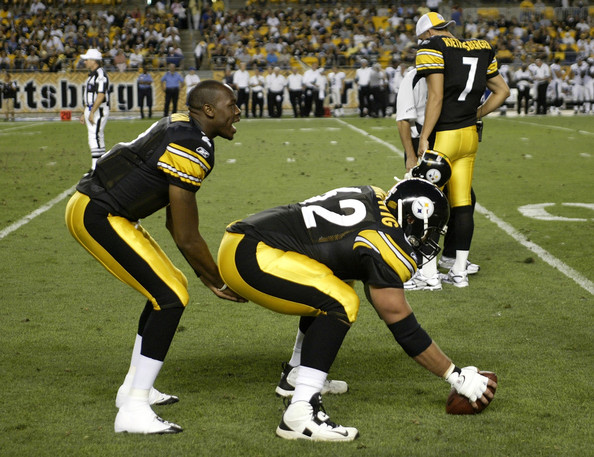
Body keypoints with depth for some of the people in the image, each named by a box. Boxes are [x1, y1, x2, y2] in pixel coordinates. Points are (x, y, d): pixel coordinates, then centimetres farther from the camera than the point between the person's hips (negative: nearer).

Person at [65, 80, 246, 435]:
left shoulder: (182, 131, 14)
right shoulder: (192, 150, -18)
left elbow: (175, 224, 17)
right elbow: (187, 238, -14)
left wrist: (207, 276, 18)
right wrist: (221, 282, 0)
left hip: (96, 210, 10)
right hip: (97, 217, -10)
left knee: (170, 288, 17)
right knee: (171, 298, -10)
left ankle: (134, 388, 26)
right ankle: (134, 410, -8)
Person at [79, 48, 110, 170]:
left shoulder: (101, 74, -14)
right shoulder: (92, 75, 18)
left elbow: (101, 95, -22)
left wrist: (92, 112, -25)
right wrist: (84, 113, 22)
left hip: (99, 110, -10)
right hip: (91, 110, 10)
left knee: (94, 139, -14)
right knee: (97, 139, 11)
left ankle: (96, 168, -15)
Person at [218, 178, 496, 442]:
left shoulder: (376, 200, 13)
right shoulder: (385, 244, -14)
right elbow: (402, 326, -9)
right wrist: (456, 377, -1)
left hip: (241, 235, 10)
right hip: (248, 256, -10)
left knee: (325, 292, 24)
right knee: (340, 303, -17)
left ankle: (296, 376, 29)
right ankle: (299, 414, -20)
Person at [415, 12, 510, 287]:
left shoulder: (432, 50, -10)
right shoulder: (480, 50, 12)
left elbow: (436, 97, -17)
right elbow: (502, 91, 17)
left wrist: (423, 138, -13)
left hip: (443, 138, -7)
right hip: (469, 135, 7)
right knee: (462, 205, 10)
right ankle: (459, 272, 15)